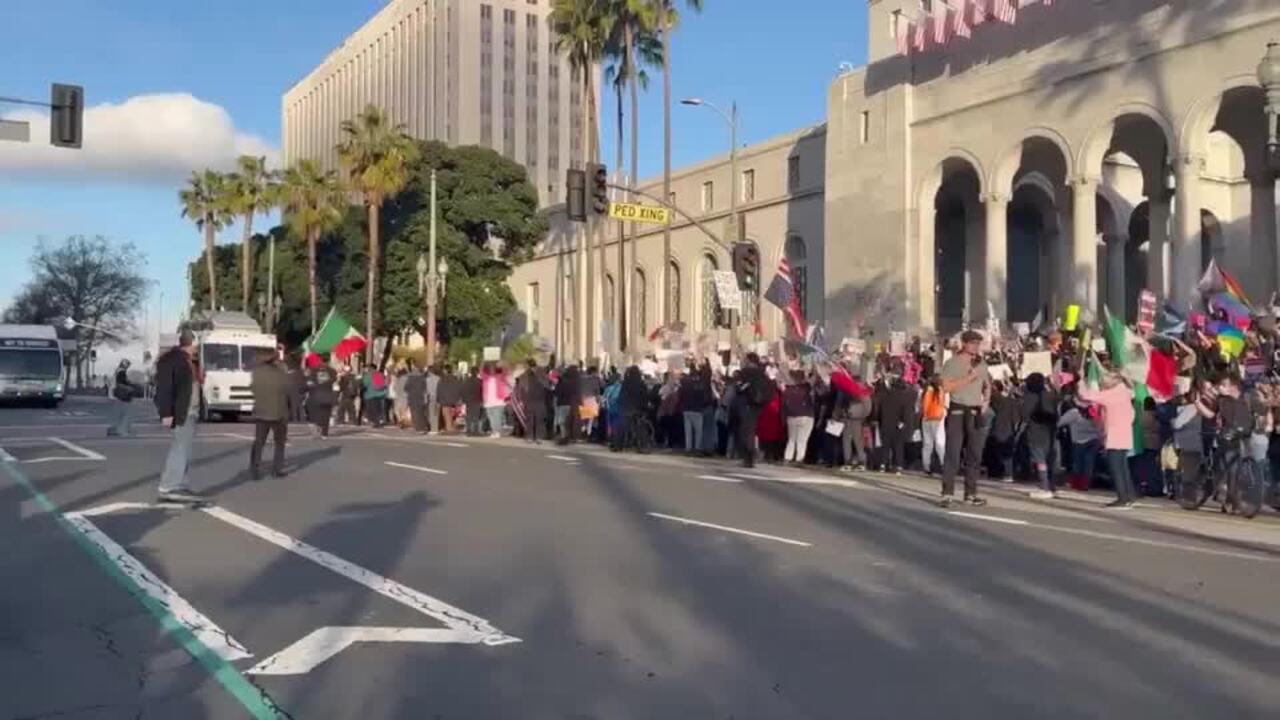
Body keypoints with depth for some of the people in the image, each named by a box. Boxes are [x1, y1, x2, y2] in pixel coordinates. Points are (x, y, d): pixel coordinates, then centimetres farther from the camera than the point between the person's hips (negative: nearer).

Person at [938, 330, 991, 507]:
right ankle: (947, 493, -7)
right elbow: (946, 387, -14)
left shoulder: (981, 365, 12)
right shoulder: (951, 363, -3)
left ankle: (970, 493, 14)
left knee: (974, 455, 7)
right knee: (953, 454, -8)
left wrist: (986, 400, 9)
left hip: (975, 413, 5)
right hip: (957, 412, -5)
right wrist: (967, 378, -18)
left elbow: (987, 385, 27)